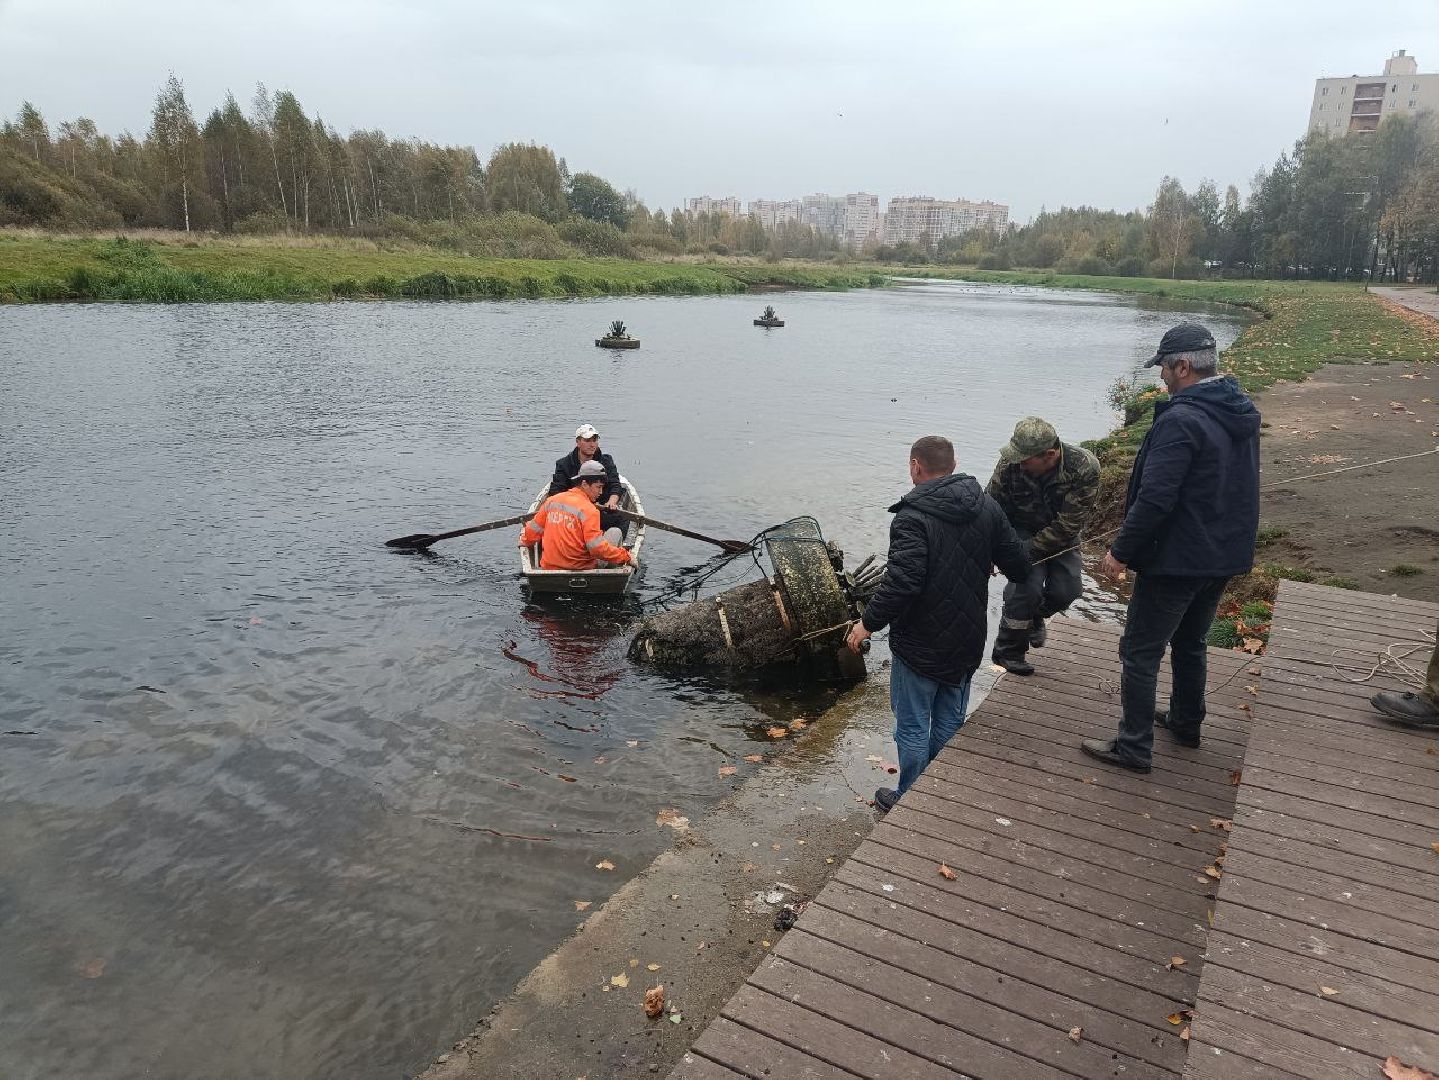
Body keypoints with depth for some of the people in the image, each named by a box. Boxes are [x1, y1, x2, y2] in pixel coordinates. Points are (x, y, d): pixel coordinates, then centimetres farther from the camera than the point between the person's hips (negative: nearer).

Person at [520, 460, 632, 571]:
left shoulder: (551, 501, 2)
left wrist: (524, 541, 33)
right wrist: (625, 556, -13)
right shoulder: (589, 510, -16)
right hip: (581, 569, -6)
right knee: (615, 532, 10)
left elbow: (534, 530, 12)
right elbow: (597, 548, -21)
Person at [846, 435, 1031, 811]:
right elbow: (1017, 565, 6)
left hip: (921, 644, -7)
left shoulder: (913, 516, -21)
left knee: (913, 725, 9)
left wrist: (869, 622, -16)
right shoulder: (987, 506, 1)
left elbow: (902, 582, -29)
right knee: (951, 718, 21)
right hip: (968, 640, 7)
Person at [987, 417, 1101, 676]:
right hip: (1022, 529, -1)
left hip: (1061, 536, 1)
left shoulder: (1084, 468, -29)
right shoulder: (1010, 464, -25)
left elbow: (1067, 525, -26)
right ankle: (1008, 653, -3)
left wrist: (1026, 550, -27)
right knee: (1028, 584, -20)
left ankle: (1036, 615, 25)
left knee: (1067, 590, -12)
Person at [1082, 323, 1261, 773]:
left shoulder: (1181, 420, -23)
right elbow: (1234, 490, 15)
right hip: (1226, 556, 9)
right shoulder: (1243, 413, 7)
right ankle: (1186, 723, 39)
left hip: (1177, 561, -9)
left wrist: (1121, 551, -17)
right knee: (1190, 642, 25)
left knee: (1140, 651, 1)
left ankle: (1134, 747, 7)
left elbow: (1154, 499, -27)